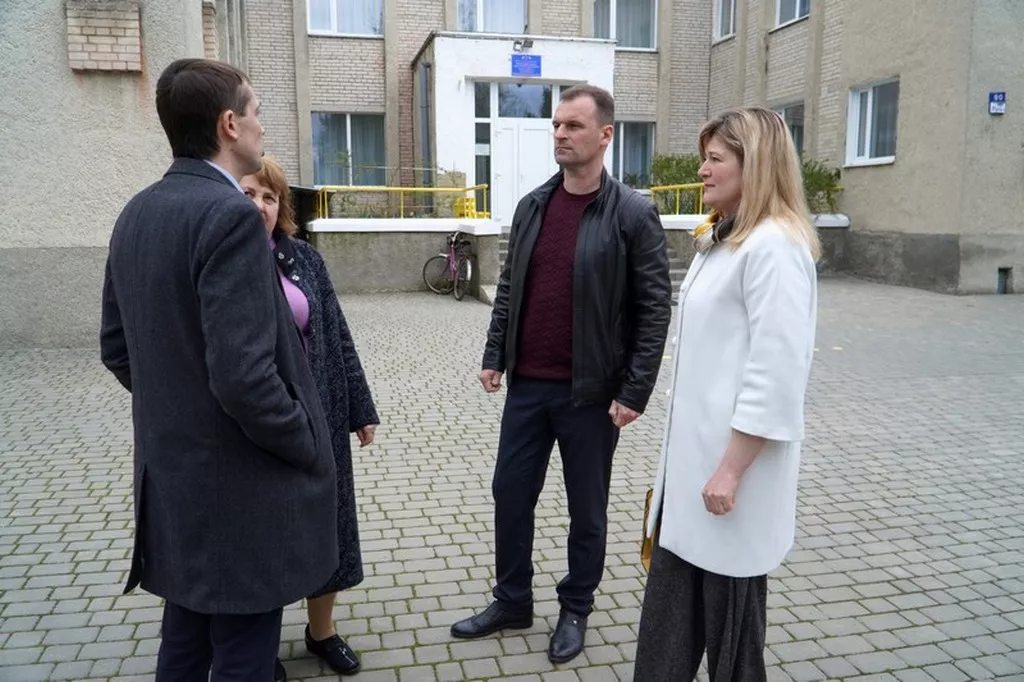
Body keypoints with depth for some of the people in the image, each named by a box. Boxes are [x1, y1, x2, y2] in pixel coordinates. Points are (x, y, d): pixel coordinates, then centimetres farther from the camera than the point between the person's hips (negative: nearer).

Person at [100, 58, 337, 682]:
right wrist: (308, 449, -12)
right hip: (239, 488, -9)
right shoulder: (231, 215, -21)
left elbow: (116, 347, 13)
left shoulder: (136, 214, 6)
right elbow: (244, 376, -27)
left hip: (172, 473, 9)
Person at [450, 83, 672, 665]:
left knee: (586, 508, 11)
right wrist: (495, 356, 6)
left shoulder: (633, 214, -9)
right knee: (511, 495, 13)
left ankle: (576, 610, 32)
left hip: (590, 391, -5)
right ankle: (512, 601, 33)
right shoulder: (532, 206, 6)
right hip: (527, 384, 5)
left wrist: (635, 391, -13)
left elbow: (656, 307, -10)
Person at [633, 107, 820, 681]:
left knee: (729, 606, 8)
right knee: (671, 606, 14)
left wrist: (732, 468, -20)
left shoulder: (773, 245, -17)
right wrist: (699, 456, 19)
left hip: (735, 460, -9)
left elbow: (776, 371, -22)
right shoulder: (727, 239, 14)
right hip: (696, 453, 9)